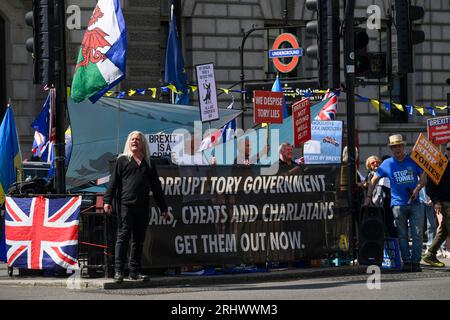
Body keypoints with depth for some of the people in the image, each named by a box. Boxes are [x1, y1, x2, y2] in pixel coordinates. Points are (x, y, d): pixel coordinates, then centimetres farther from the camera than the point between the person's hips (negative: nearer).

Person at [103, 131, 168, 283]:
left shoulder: (148, 163, 18)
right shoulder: (122, 160, 8)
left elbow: (156, 186, 20)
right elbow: (113, 181, 1)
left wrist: (163, 207, 17)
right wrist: (107, 200, -10)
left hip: (143, 206, 4)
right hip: (125, 204, -4)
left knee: (139, 239, 5)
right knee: (123, 236, -8)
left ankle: (134, 271, 10)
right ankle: (118, 270, -10)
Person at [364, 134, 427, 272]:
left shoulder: (413, 161, 6)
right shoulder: (387, 164, 6)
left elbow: (423, 177, 9)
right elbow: (374, 180, 12)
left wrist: (417, 189, -9)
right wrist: (368, 196, 5)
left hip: (415, 203, 0)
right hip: (398, 204, 0)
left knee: (418, 234, -5)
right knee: (402, 235, 1)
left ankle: (416, 261, -2)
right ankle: (406, 261, 5)